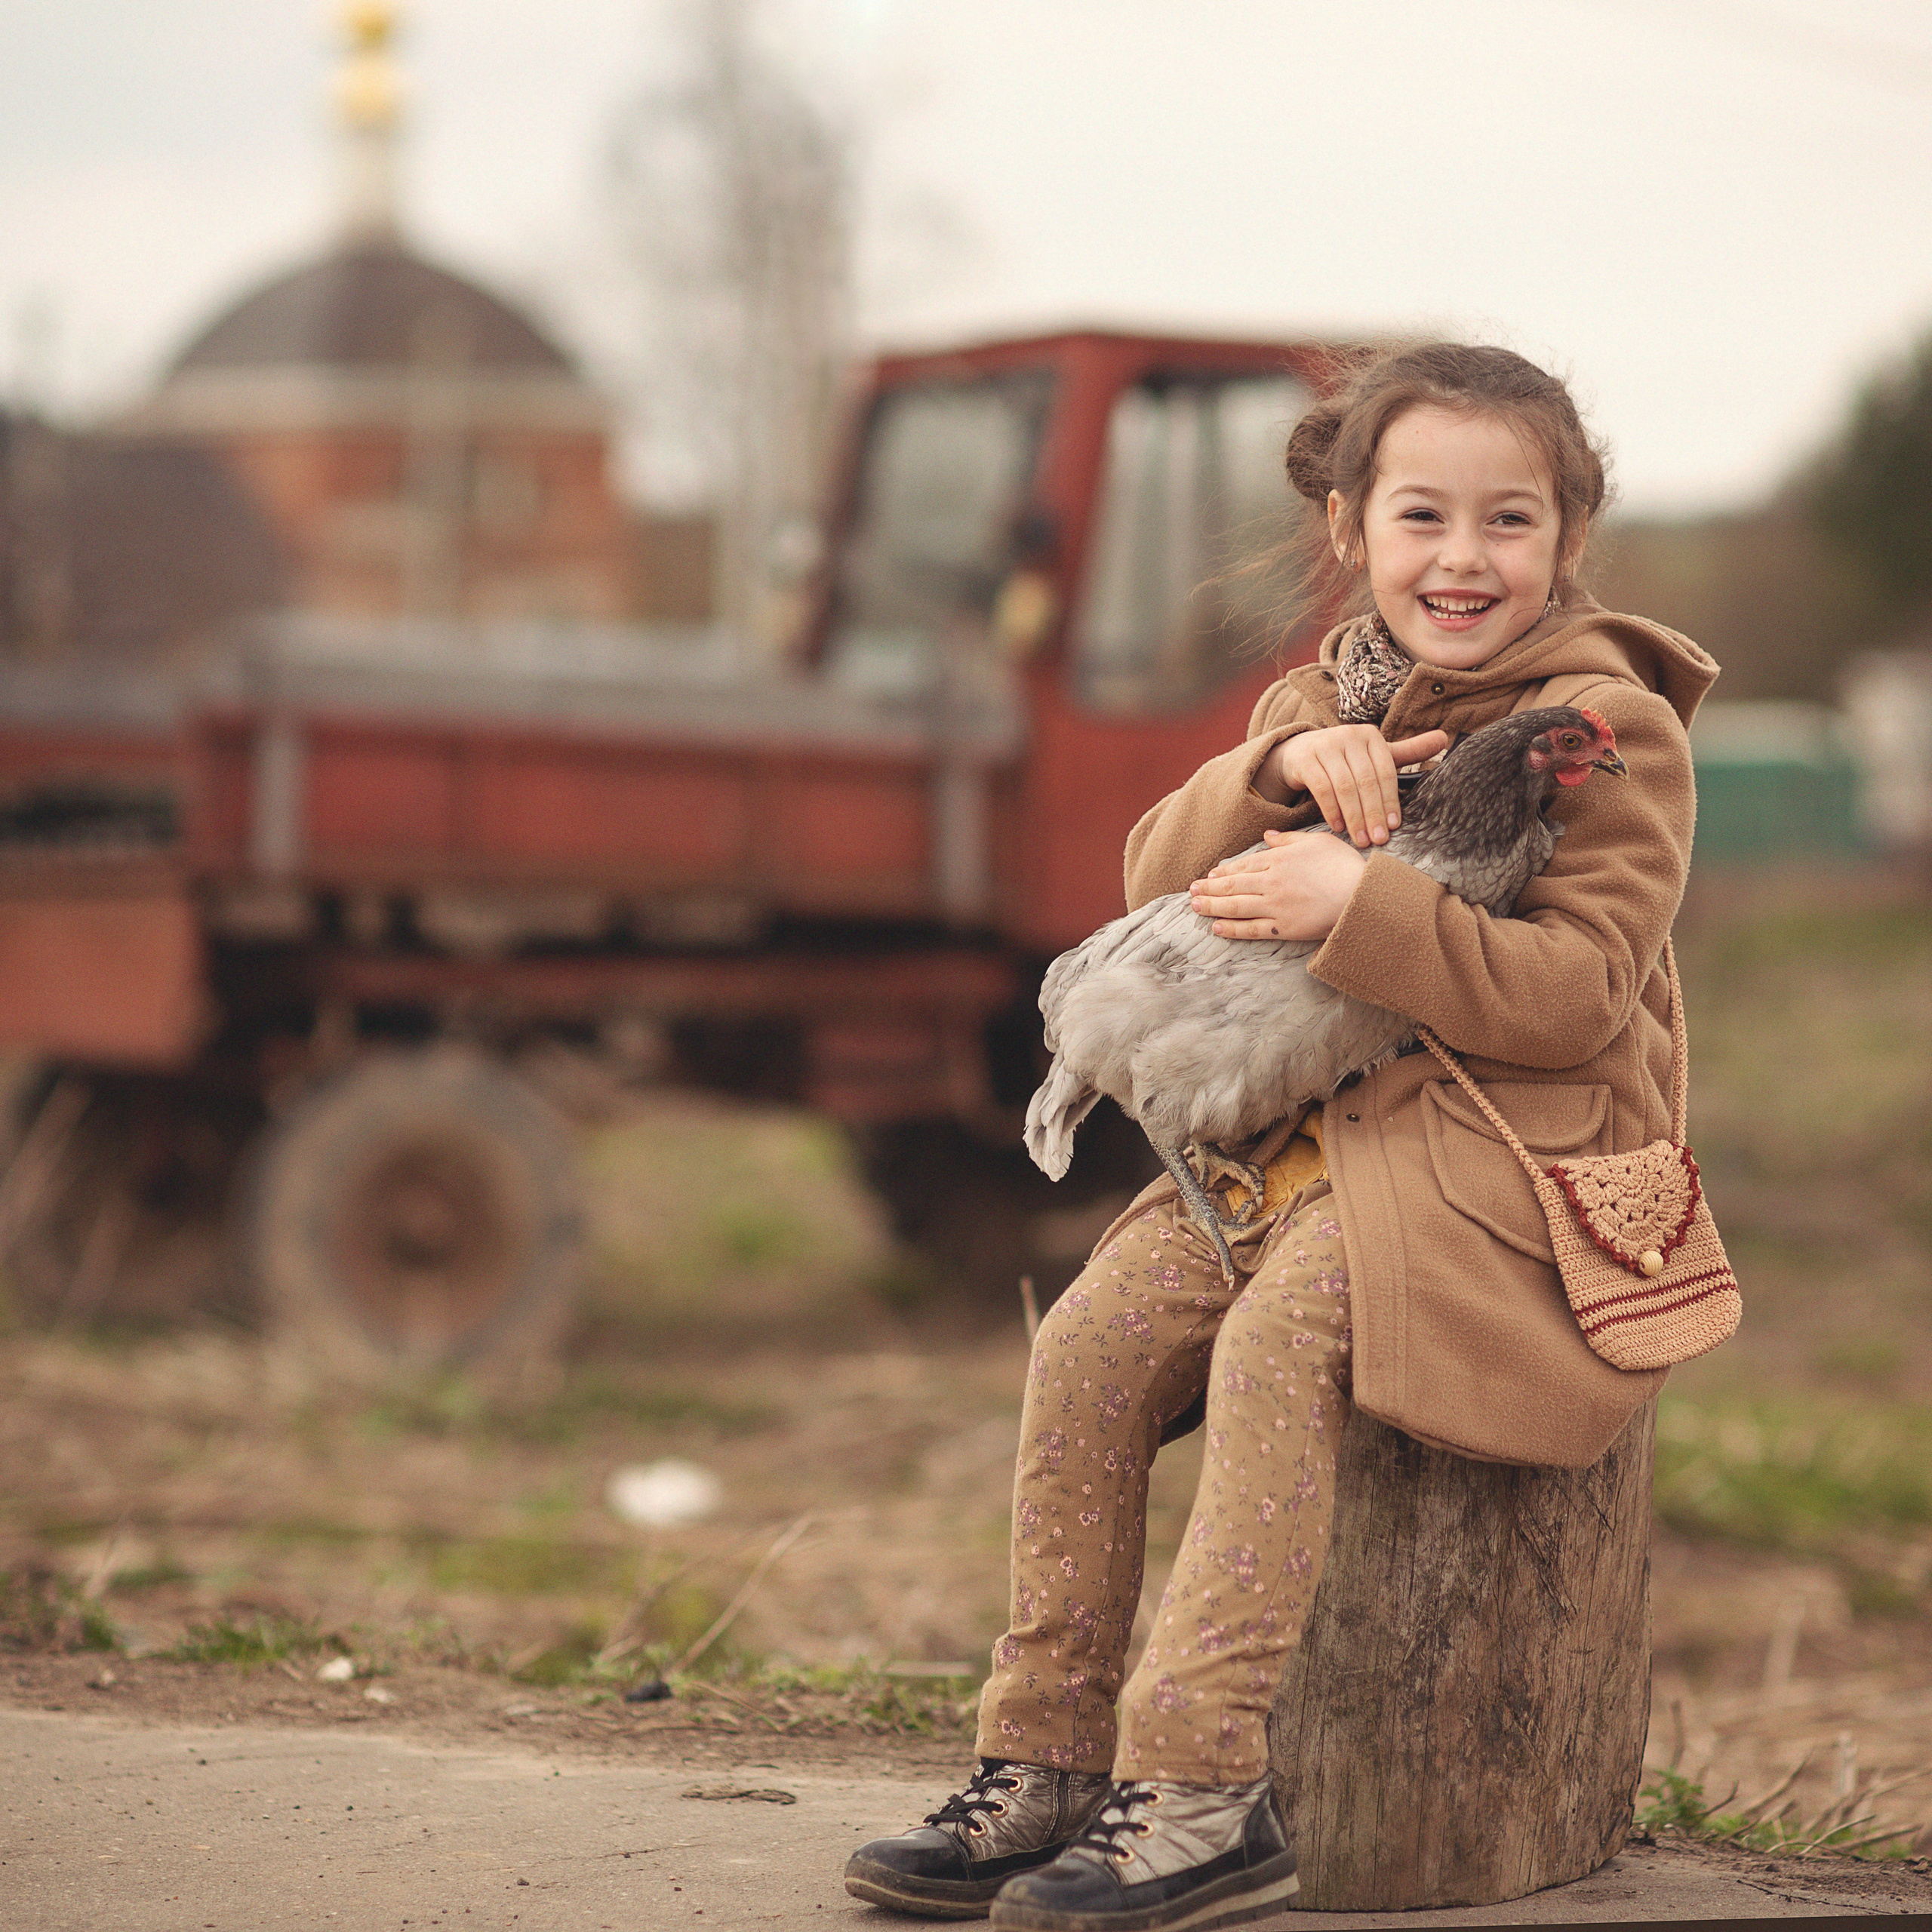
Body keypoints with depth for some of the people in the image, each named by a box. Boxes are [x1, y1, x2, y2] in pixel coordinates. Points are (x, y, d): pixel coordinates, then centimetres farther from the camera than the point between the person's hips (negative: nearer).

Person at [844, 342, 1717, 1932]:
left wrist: (1359, 904, -23)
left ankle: (1200, 1792, -31)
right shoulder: (1328, 703, 16)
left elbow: (1581, 995, -17)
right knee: (1093, 1339, -15)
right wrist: (1278, 772, -12)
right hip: (1309, 1133, 7)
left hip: (1517, 1159, -7)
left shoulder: (1611, 726, -5)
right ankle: (1046, 1763, -9)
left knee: (1278, 1343, -31)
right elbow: (1159, 879, 7)